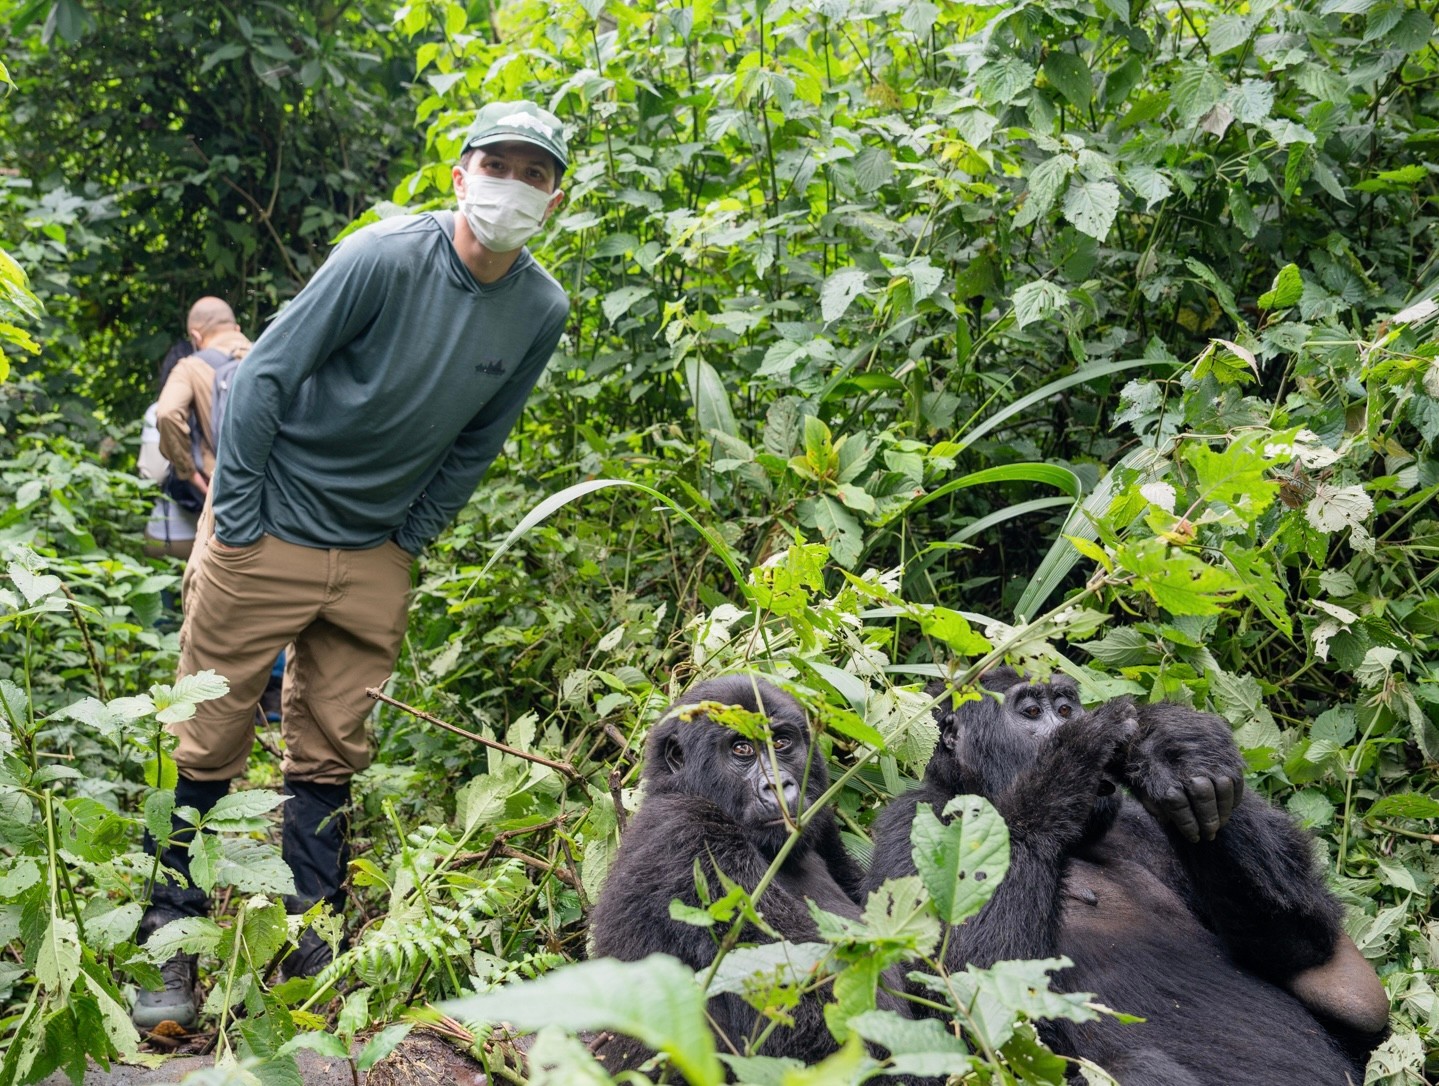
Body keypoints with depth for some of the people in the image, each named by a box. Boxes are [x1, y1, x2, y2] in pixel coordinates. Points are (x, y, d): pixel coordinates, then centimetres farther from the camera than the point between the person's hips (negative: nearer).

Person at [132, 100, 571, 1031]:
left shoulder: (542, 311, -5)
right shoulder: (385, 257, -20)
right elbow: (266, 379, -14)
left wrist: (408, 542, 5)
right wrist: (237, 522, -11)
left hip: (374, 559, 4)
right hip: (266, 534, -4)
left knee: (331, 757, 10)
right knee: (208, 744, 2)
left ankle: (310, 943, 20)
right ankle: (170, 940, 15)